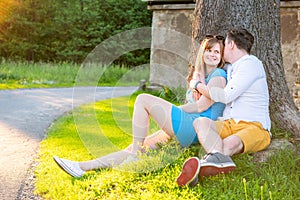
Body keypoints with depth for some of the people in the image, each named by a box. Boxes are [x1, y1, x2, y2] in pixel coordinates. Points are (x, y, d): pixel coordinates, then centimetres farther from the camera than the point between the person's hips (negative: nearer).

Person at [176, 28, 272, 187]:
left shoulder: (251, 63, -1)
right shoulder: (230, 69, 26)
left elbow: (226, 96, -11)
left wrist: (201, 87, 4)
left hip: (254, 128, -6)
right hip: (228, 125, 6)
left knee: (229, 144, -37)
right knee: (200, 122, -24)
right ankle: (222, 160, -53)